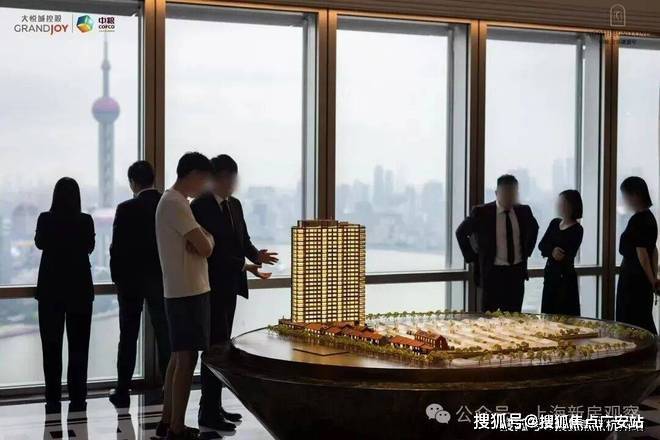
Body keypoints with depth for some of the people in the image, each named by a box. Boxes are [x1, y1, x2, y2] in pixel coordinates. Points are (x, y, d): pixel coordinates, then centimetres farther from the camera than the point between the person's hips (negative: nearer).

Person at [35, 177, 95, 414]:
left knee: (51, 345, 6)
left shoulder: (45, 219, -7)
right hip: (79, 288, 0)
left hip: (51, 288, 0)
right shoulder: (85, 220, -9)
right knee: (78, 345, 6)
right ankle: (77, 399, 5)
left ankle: (54, 399, 4)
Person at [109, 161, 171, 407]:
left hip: (131, 279, -3)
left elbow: (117, 247, -11)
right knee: (164, 335, 10)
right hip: (163, 278, 3)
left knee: (128, 336, 8)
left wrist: (117, 277, 2)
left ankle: (123, 392, 12)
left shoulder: (127, 209, -14)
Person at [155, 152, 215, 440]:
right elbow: (206, 248, -20)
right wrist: (207, 237, 1)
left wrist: (200, 239, -6)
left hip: (181, 291, 10)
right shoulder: (176, 204, -16)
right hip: (188, 292, -10)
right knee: (187, 359, -6)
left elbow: (196, 244, 15)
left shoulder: (171, 201, 16)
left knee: (179, 356, 14)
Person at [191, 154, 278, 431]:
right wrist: (245, 265, -24)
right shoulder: (200, 207, -12)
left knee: (221, 346, 13)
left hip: (229, 286, 8)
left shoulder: (235, 205, 12)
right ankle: (208, 412, 0)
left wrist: (256, 255, -7)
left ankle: (214, 406, 22)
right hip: (211, 287, -8)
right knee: (215, 346, -7)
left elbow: (243, 240, 14)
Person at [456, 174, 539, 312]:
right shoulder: (482, 212, -8)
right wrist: (472, 257, -1)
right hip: (492, 271, -3)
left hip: (517, 271, 4)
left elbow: (534, 228, 24)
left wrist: (528, 251, 14)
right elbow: (461, 232, 3)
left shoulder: (524, 211, 4)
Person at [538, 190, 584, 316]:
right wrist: (552, 251, -17)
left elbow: (568, 255, -15)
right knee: (548, 313, 7)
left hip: (565, 277, -6)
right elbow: (541, 245, 2)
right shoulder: (554, 223, 9)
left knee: (565, 315, -3)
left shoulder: (576, 230, -10)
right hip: (550, 274, 6)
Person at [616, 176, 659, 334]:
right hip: (643, 279, 9)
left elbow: (642, 253, -18)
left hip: (633, 278, -9)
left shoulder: (637, 220, -17)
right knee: (644, 321, 14)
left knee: (630, 322, -3)